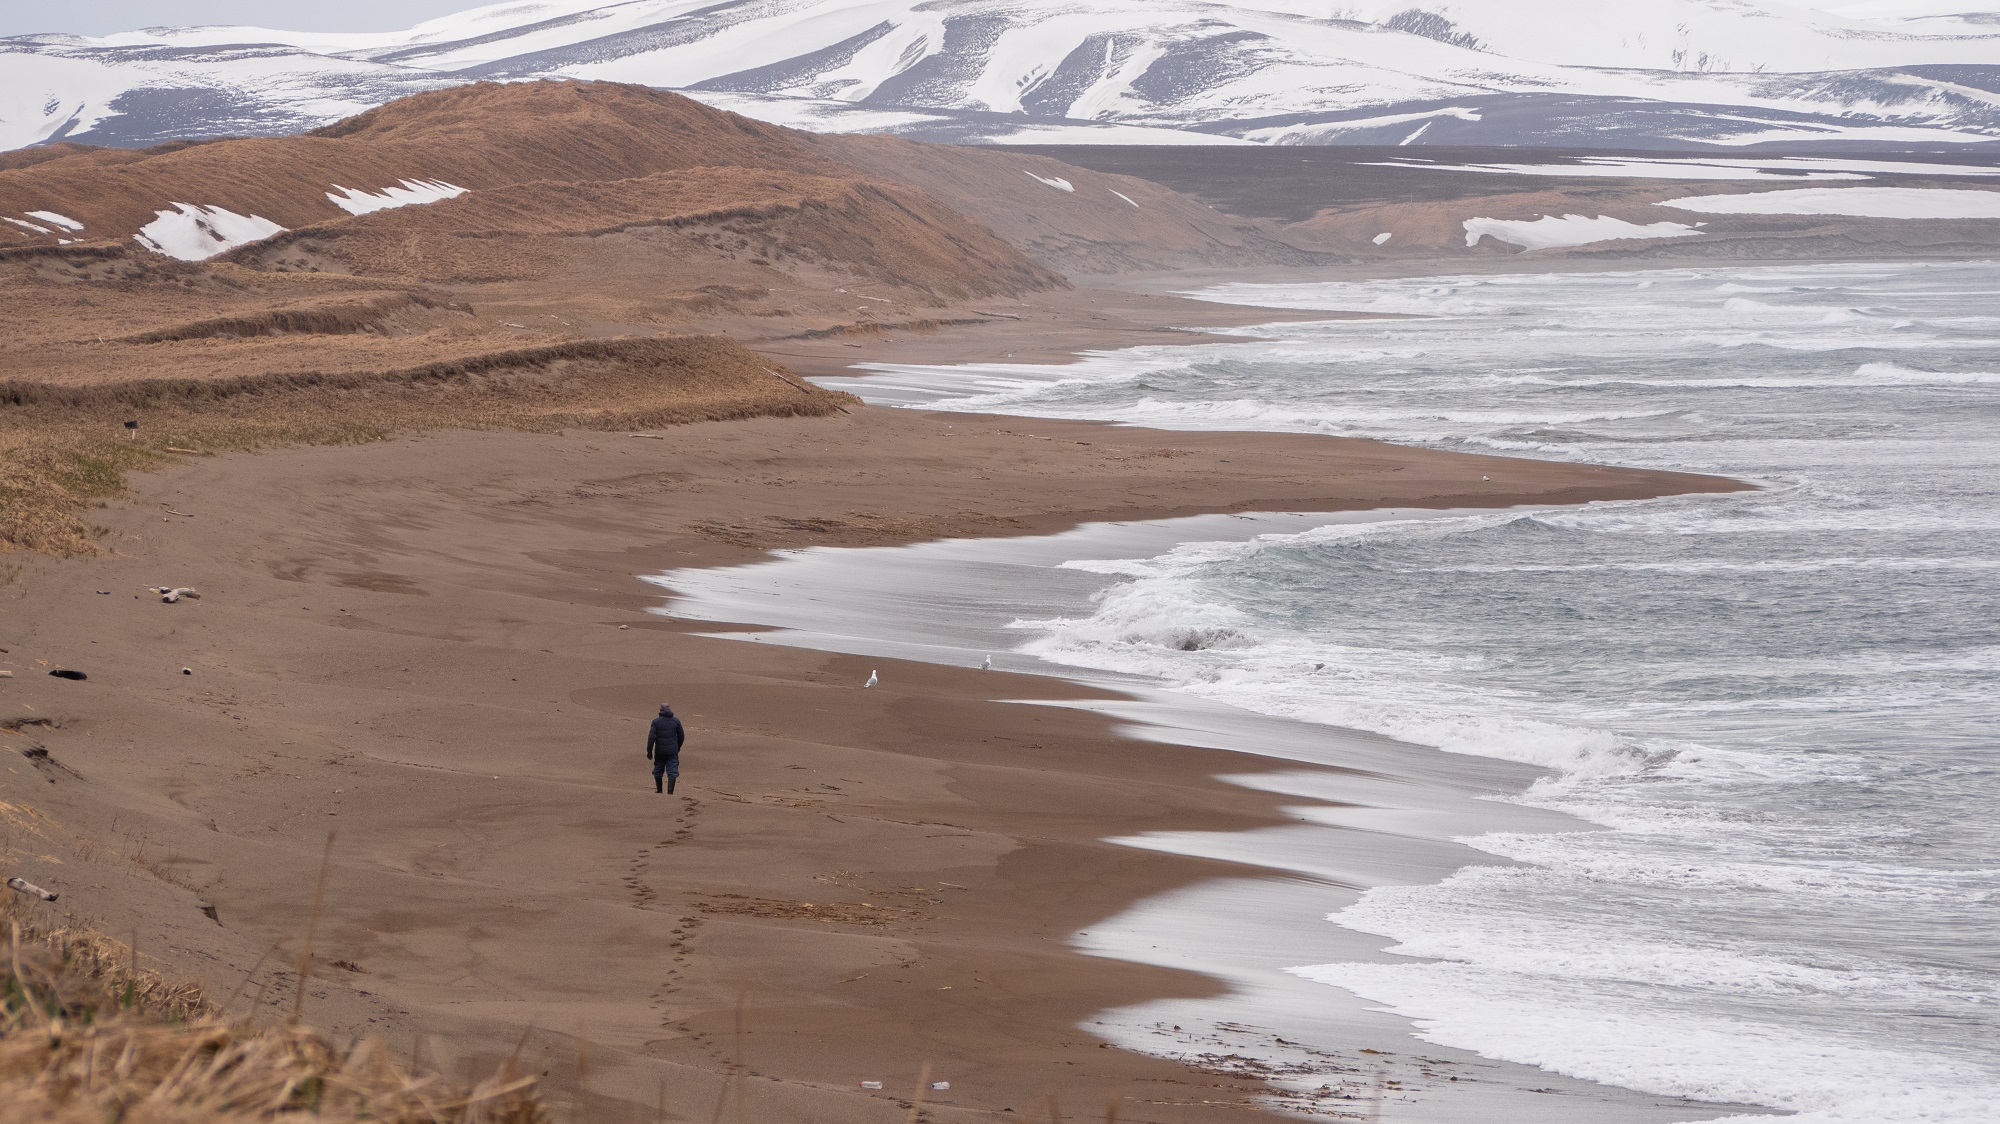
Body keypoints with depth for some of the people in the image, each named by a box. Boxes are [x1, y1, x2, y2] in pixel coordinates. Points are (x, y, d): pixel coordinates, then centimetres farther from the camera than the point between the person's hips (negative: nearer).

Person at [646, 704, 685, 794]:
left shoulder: (656, 721, -5)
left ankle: (659, 790, 28)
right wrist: (678, 747, 27)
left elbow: (651, 737, -9)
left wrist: (649, 751, -4)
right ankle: (670, 791, -11)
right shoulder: (676, 721, 3)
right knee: (672, 772, 1)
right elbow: (681, 736, 10)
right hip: (673, 751, 1)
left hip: (660, 751, -1)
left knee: (658, 771, 17)